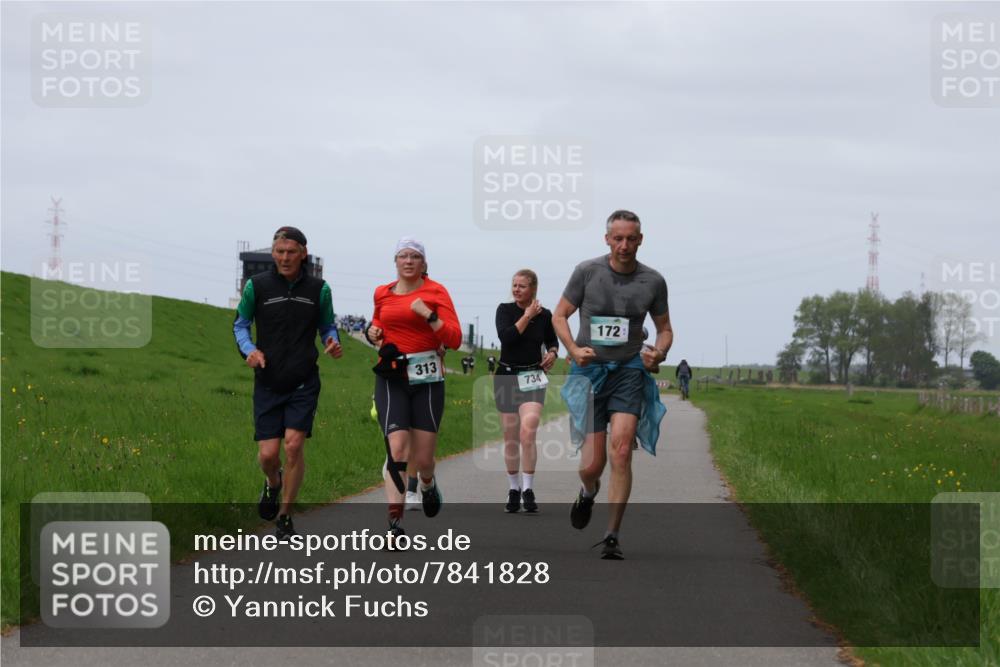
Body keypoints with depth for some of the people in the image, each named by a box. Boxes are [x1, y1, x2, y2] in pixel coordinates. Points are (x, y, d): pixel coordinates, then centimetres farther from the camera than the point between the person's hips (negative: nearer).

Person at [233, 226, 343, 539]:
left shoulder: (318, 289, 1)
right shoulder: (257, 286, -3)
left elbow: (328, 326, 13)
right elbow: (240, 324, 9)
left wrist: (333, 343, -9)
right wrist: (249, 349, -11)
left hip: (304, 383, 0)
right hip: (268, 383, 0)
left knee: (294, 445, -14)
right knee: (268, 454, -6)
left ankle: (285, 517, 3)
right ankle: (273, 483, 32)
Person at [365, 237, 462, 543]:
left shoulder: (435, 292, 0)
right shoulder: (382, 294, 9)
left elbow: (454, 339, -7)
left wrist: (429, 315, -19)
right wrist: (372, 332, 9)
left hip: (427, 379, -1)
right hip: (391, 378, 1)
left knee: (422, 458, 3)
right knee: (397, 449, -16)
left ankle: (428, 485, 41)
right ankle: (395, 524, -17)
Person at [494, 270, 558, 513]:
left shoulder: (544, 315, 2)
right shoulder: (505, 310, -1)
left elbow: (552, 340, 21)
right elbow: (505, 337, -19)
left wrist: (552, 353, 0)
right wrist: (527, 316, -16)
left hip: (532, 378, -1)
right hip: (507, 376, 1)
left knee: (528, 433, -18)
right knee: (511, 437, 8)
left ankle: (528, 489, -13)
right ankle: (513, 489, 20)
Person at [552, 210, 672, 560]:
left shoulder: (653, 281, 2)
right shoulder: (587, 272, -3)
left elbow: (665, 329, 15)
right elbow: (559, 315, 6)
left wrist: (659, 353, -7)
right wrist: (574, 350, -11)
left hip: (629, 370, 0)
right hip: (589, 370, 0)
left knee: (621, 450, -18)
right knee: (591, 463, -3)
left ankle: (612, 537, -12)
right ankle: (589, 493, 37)